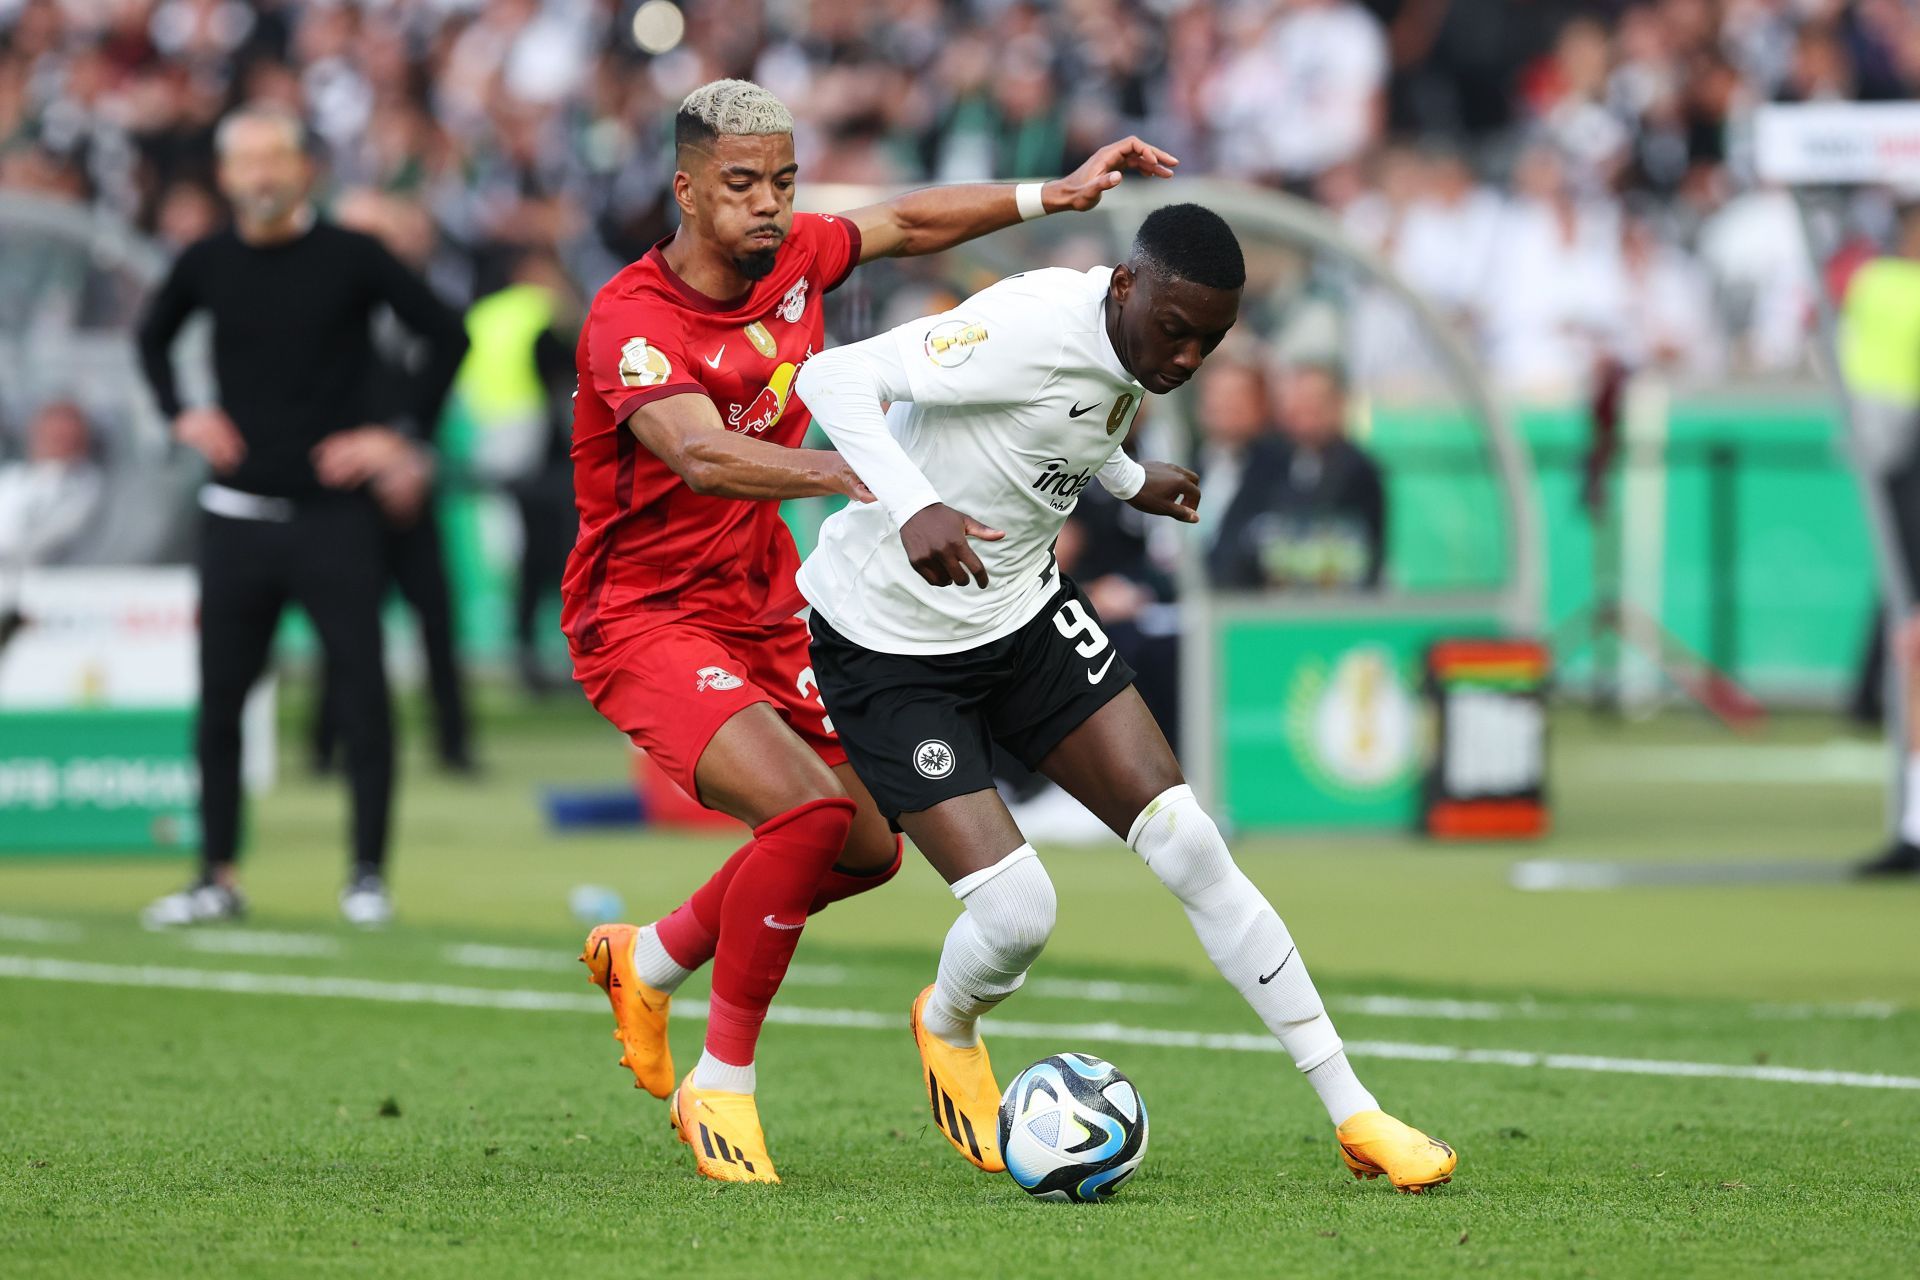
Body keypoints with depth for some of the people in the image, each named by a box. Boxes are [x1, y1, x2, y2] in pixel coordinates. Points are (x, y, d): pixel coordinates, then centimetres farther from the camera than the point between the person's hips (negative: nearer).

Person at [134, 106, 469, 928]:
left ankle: (368, 875, 2)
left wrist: (404, 435, -6)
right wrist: (180, 417, 10)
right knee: (218, 698, 4)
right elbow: (152, 337, 25)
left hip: (334, 514, -3)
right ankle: (218, 877, 11)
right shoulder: (208, 265, 5)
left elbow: (446, 335, -1)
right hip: (237, 513, 3)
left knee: (363, 691, -6)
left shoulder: (350, 258, -5)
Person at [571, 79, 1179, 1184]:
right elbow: (700, 453, -44)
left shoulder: (795, 257, -2)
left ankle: (650, 960, 34)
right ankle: (723, 1086, -13)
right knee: (809, 809, -28)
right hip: (643, 623, -8)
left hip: (766, 612, 8)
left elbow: (906, 222, 19)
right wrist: (847, 473, -59)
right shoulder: (632, 322, -25)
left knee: (869, 848, 11)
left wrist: (1054, 194, 14)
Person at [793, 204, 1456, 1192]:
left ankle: (1354, 1117, 1)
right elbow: (833, 378, -34)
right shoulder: (1031, 329, -29)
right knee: (1017, 913, -16)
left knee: (1191, 850, -4)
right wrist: (913, 509, -49)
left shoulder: (1129, 355, -3)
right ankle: (947, 1030, 24)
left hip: (1024, 611, 7)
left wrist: (1130, 481, 33)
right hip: (891, 645, -7)